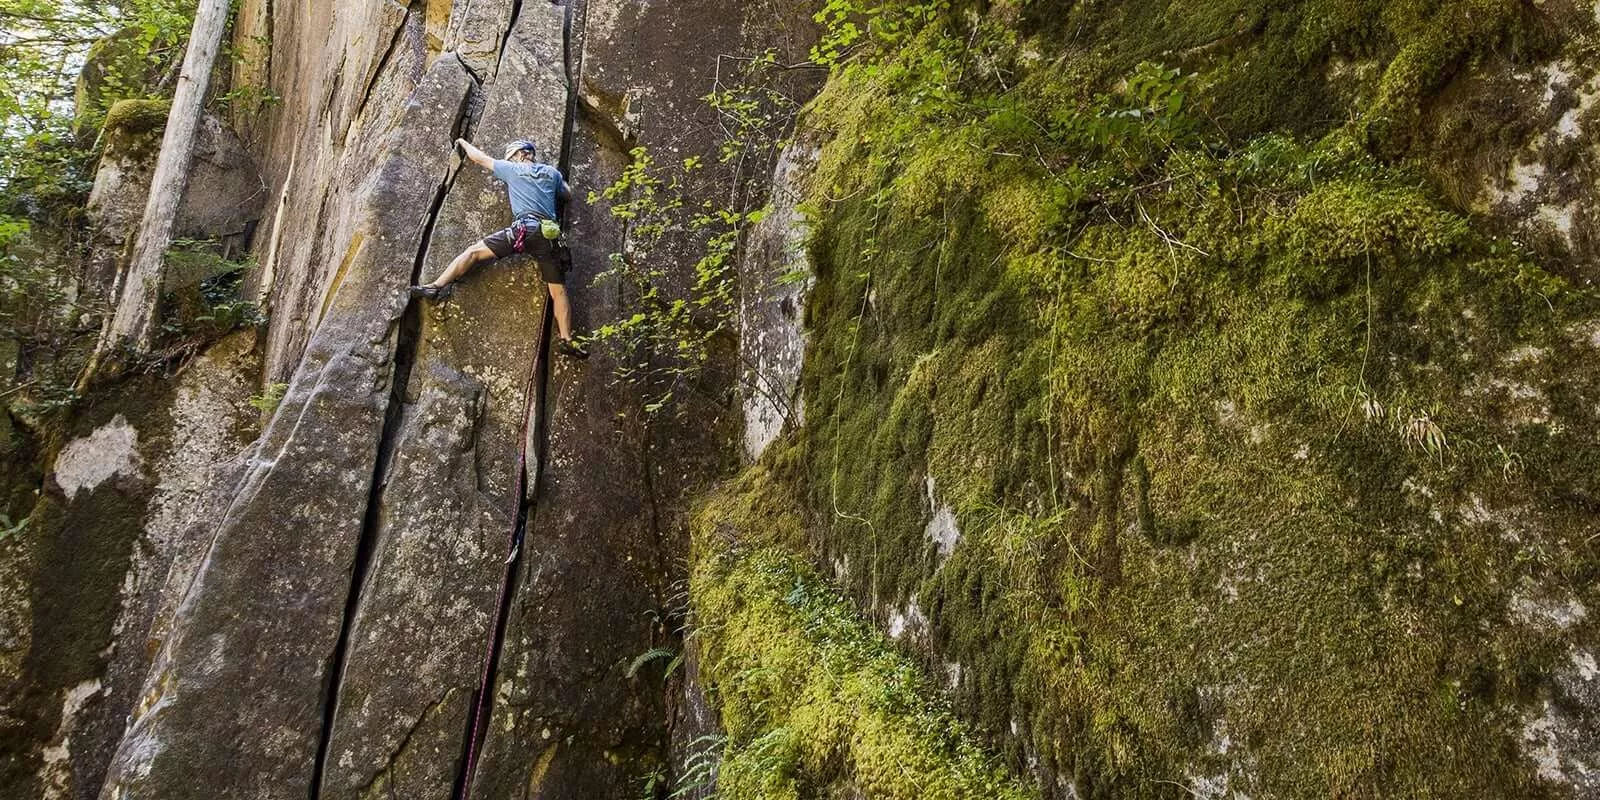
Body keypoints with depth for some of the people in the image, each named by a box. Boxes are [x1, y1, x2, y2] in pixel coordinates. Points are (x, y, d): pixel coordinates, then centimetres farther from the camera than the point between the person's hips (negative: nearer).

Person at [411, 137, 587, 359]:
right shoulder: (552, 172, 21)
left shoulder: (512, 169, 15)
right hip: (549, 234, 3)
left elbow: (479, 157, 26)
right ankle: (566, 340, -4)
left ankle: (436, 286, -3)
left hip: (523, 229, -3)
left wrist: (463, 142, 44)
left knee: (474, 251, 5)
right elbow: (567, 195, 35)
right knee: (559, 291, 3)